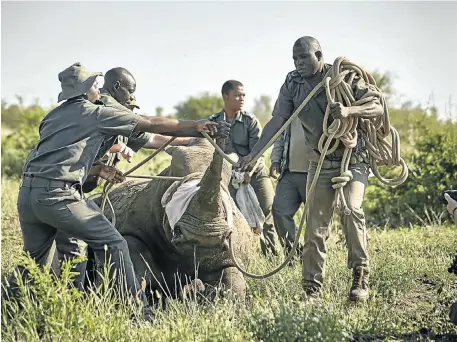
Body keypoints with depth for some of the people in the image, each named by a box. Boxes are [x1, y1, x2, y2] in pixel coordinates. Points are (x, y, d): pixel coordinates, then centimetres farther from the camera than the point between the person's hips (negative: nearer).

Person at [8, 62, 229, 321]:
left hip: (27, 193, 8)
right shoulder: (96, 113, 4)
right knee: (113, 244, -3)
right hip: (57, 194, -7)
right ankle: (139, 312, -5)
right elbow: (152, 124, 5)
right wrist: (197, 127, 11)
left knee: (34, 259, 21)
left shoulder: (53, 116, 22)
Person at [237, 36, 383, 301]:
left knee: (351, 209, -25)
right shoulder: (292, 85, -3)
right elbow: (277, 122, -3)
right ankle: (312, 287, 4)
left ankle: (361, 277, -15)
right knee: (316, 224, -1)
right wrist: (252, 155, -11)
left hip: (353, 158, -4)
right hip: (320, 163, 4)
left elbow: (378, 108, -16)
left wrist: (349, 111, -35)